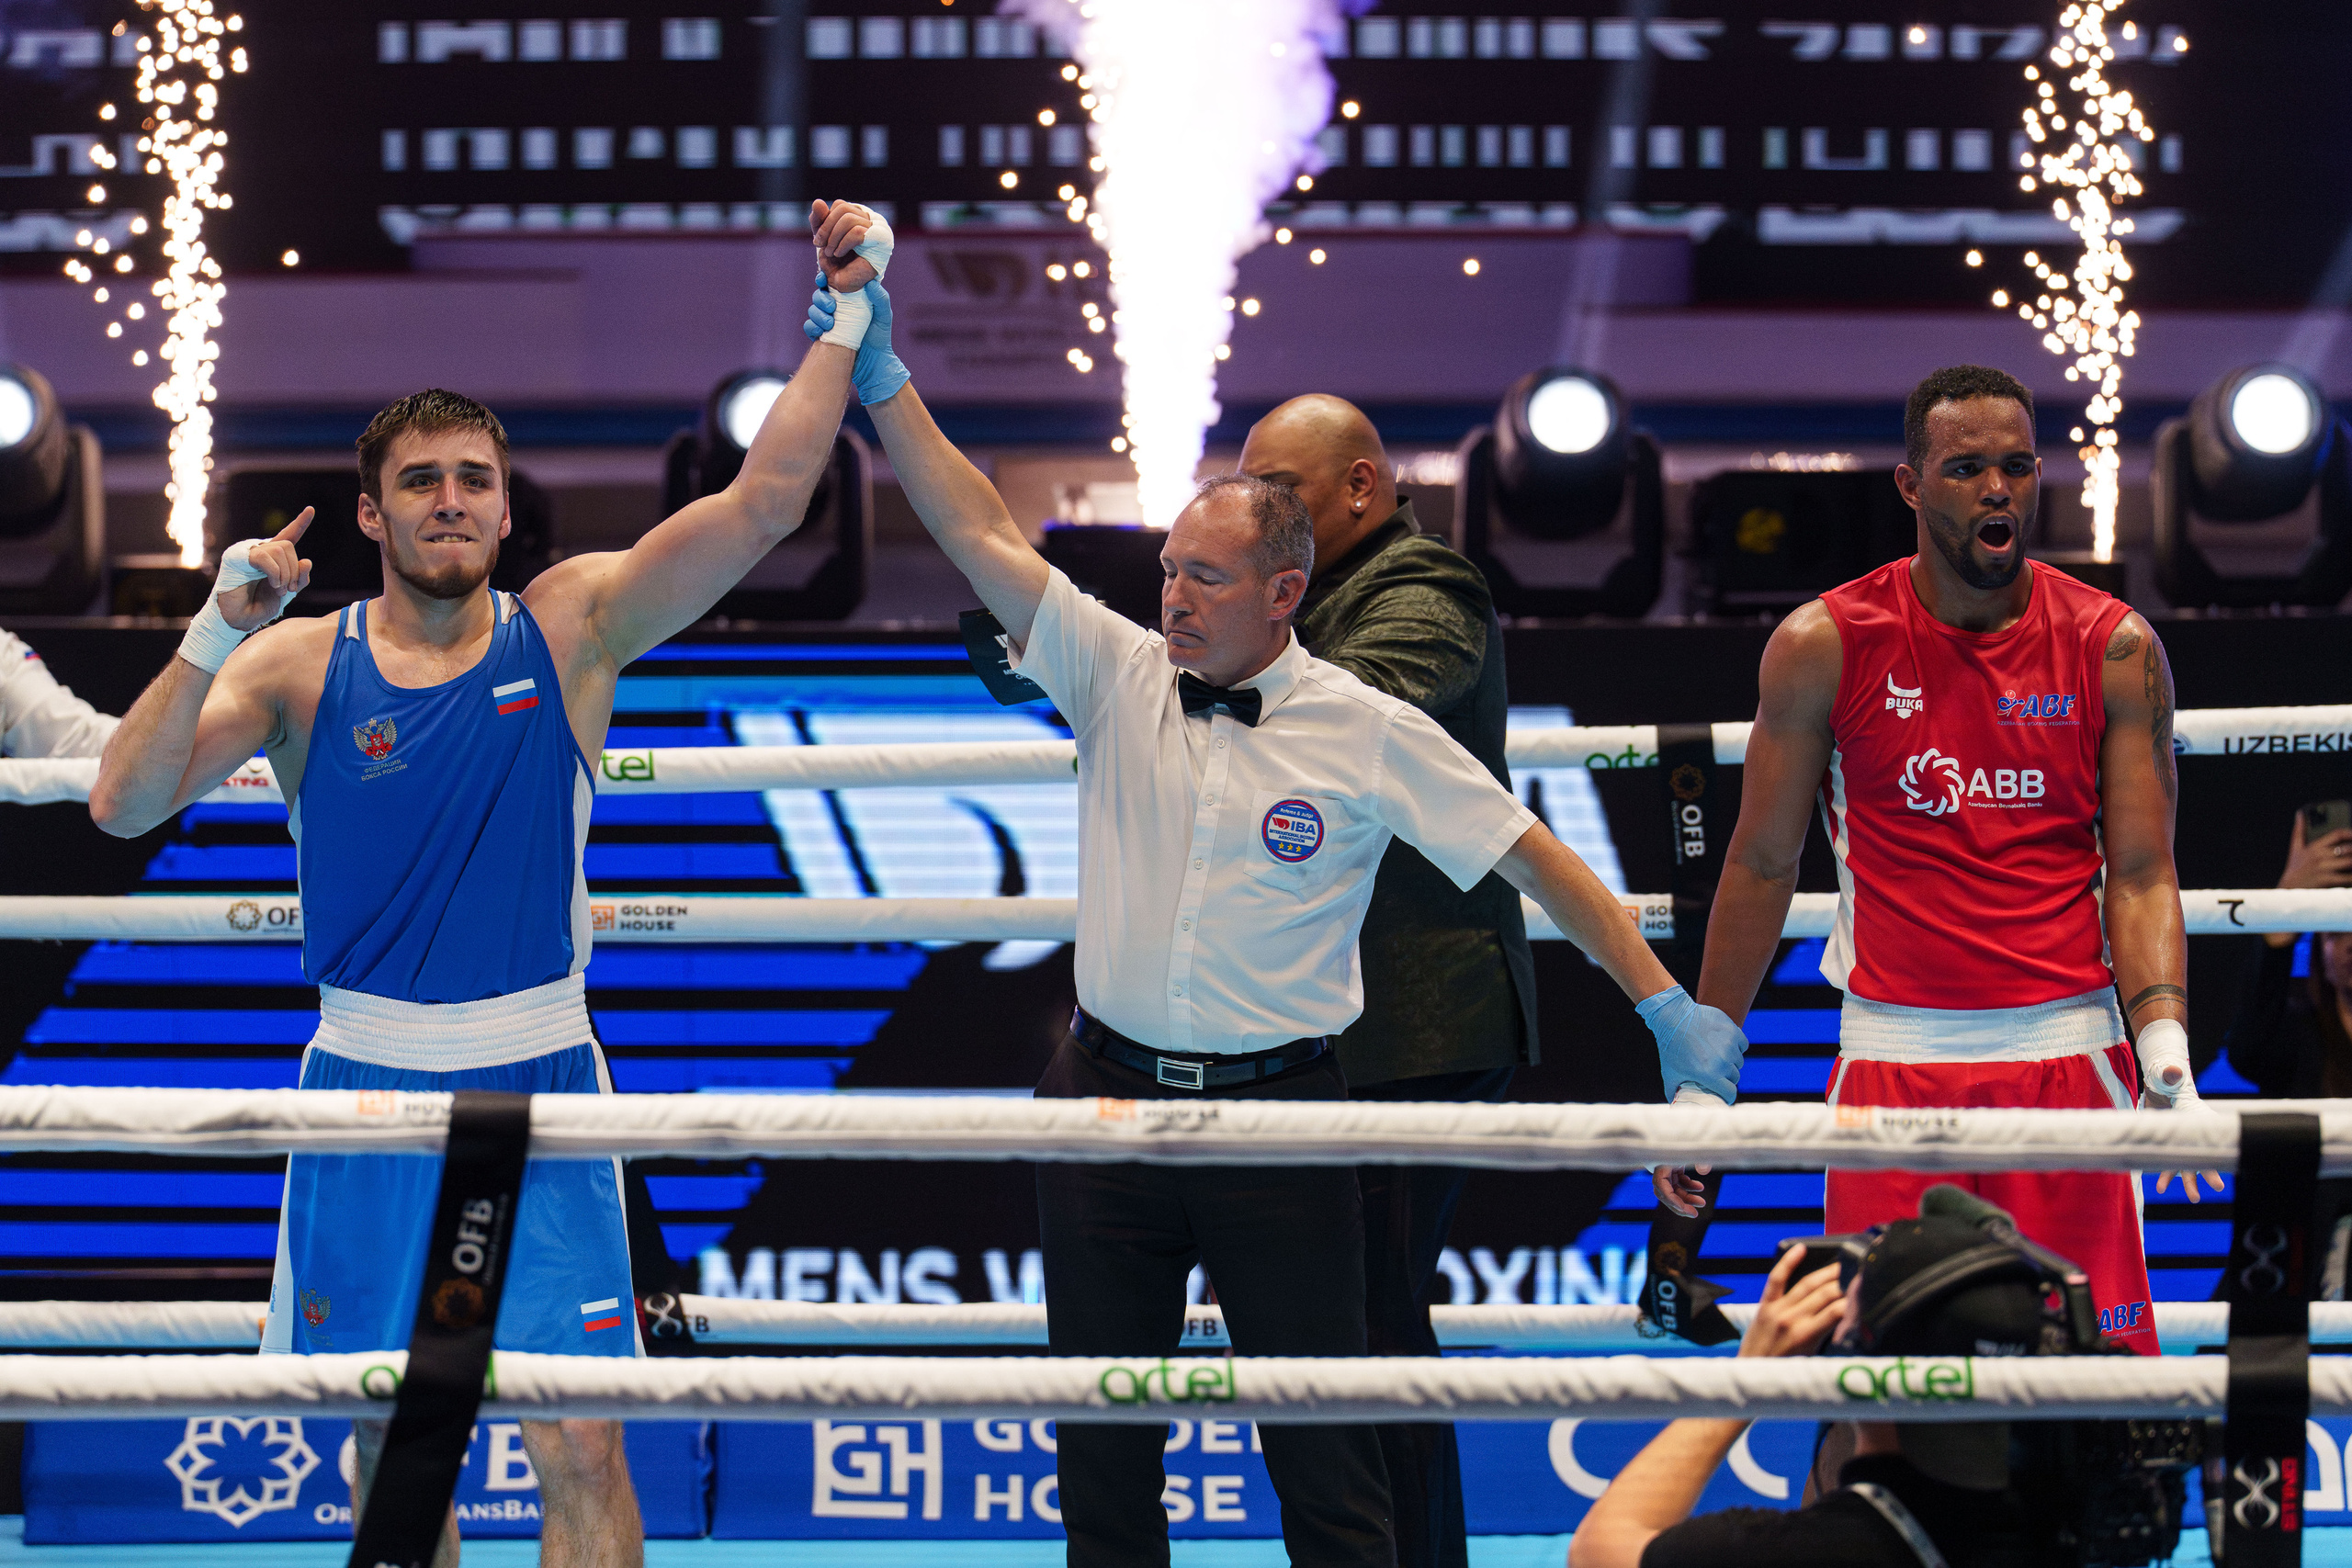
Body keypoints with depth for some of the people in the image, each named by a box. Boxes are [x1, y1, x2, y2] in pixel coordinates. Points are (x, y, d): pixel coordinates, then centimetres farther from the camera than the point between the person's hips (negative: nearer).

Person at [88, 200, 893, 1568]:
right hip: (368, 1088, 1)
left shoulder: (571, 629, 0)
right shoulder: (300, 666, -1)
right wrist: (216, 635, -24)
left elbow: (764, 502, -8)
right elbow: (123, 806, -12)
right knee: (394, 1445, 9)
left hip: (541, 1087, -1)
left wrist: (846, 320, -14)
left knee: (580, 1451, -6)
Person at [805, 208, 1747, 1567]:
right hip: (1111, 1096, 3)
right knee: (1101, 1447, 9)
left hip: (1280, 1111, -3)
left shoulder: (1370, 735, -5)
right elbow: (983, 534, -2)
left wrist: (1670, 1008, -1)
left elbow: (1533, 857, 0)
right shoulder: (1118, 674, 2)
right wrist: (883, 379, -11)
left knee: (1323, 1451, -1)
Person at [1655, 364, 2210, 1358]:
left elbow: (2141, 876, -1)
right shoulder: (1825, 645, 0)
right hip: (1893, 1058, 0)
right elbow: (1762, 864, 7)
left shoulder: (2114, 649, 1)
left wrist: (2164, 1043, -17)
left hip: (2066, 1053, 0)